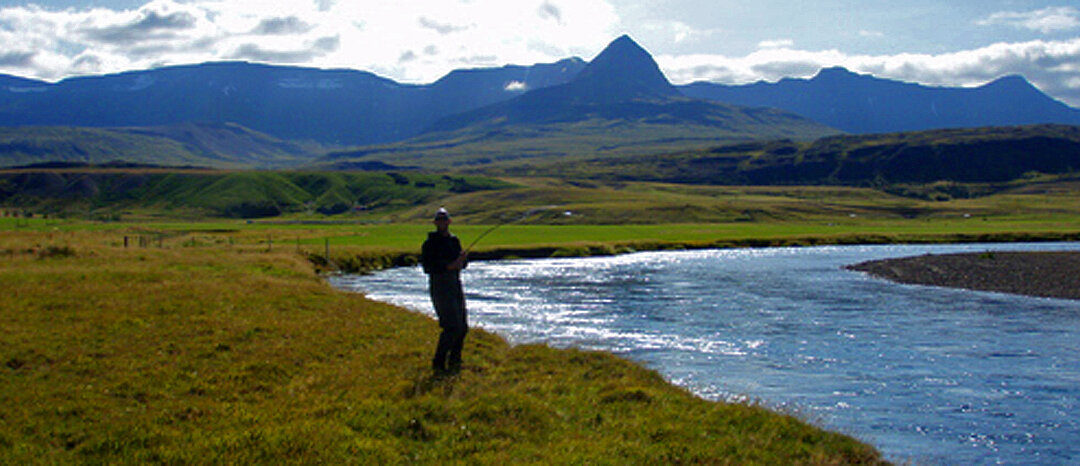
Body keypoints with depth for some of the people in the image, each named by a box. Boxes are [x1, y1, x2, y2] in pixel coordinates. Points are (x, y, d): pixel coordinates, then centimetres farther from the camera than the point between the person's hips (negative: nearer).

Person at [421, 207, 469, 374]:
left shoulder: (454, 240, 14)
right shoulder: (430, 244, -6)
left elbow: (463, 265, 16)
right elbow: (427, 267, -15)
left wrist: (463, 259, -7)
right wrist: (448, 266, -24)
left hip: (456, 285, 7)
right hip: (439, 285, -7)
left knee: (463, 327, 9)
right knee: (452, 327, -14)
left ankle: (454, 361, 23)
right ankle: (438, 363, -4)